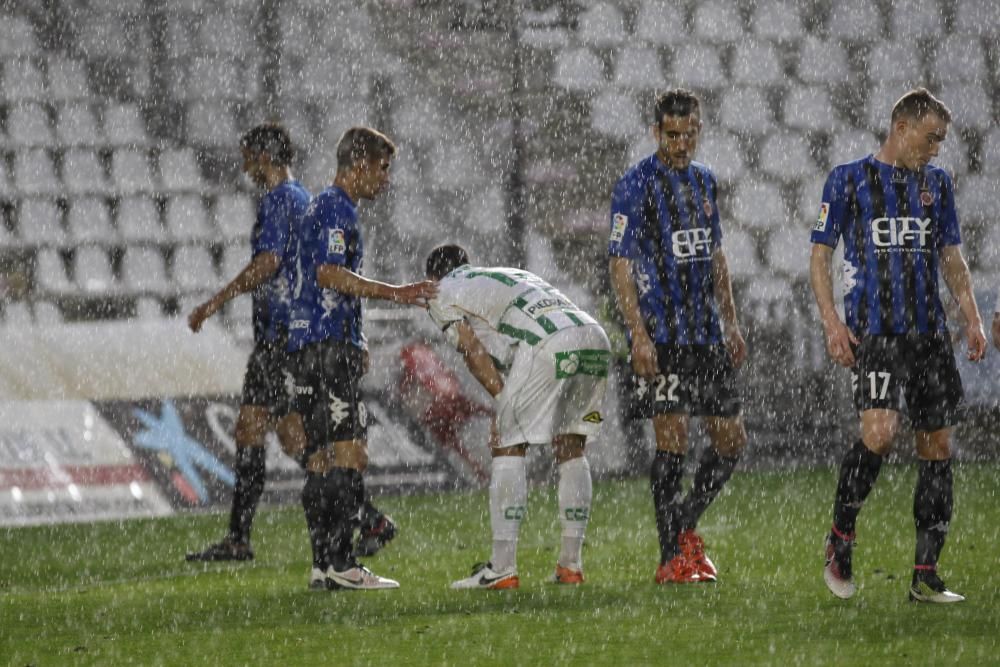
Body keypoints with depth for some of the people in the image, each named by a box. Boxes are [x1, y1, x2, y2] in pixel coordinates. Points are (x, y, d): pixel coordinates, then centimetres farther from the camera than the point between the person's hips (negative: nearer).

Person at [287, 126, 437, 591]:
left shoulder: (321, 207, 23)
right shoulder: (338, 209, -9)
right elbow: (329, 274, -20)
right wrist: (394, 293, -21)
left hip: (305, 344, 11)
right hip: (330, 345, -11)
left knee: (321, 458, 9)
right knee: (349, 455, -12)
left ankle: (323, 564, 8)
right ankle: (339, 562, -17)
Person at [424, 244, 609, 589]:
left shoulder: (442, 293, 21)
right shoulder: (512, 274, 41)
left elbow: (474, 352, 8)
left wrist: (504, 402, 7)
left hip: (548, 342, -6)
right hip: (595, 337, 6)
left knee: (508, 446, 3)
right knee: (570, 448, 18)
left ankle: (502, 567, -2)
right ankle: (571, 564, 17)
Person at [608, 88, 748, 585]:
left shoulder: (704, 181, 14)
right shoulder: (635, 186, -7)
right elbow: (620, 264, -10)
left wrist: (731, 325, 17)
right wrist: (638, 335, -17)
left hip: (707, 335, 7)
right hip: (661, 336, -7)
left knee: (731, 440, 6)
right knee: (673, 440, -9)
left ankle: (685, 526, 25)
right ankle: (671, 558, -3)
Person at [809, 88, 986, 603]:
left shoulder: (937, 184, 16)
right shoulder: (849, 179, 2)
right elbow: (820, 255, 2)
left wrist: (972, 318, 8)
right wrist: (832, 322, -9)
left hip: (930, 331, 6)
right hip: (872, 332, -5)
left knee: (937, 446, 2)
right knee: (879, 431, -23)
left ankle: (925, 576, 8)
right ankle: (840, 541, -3)